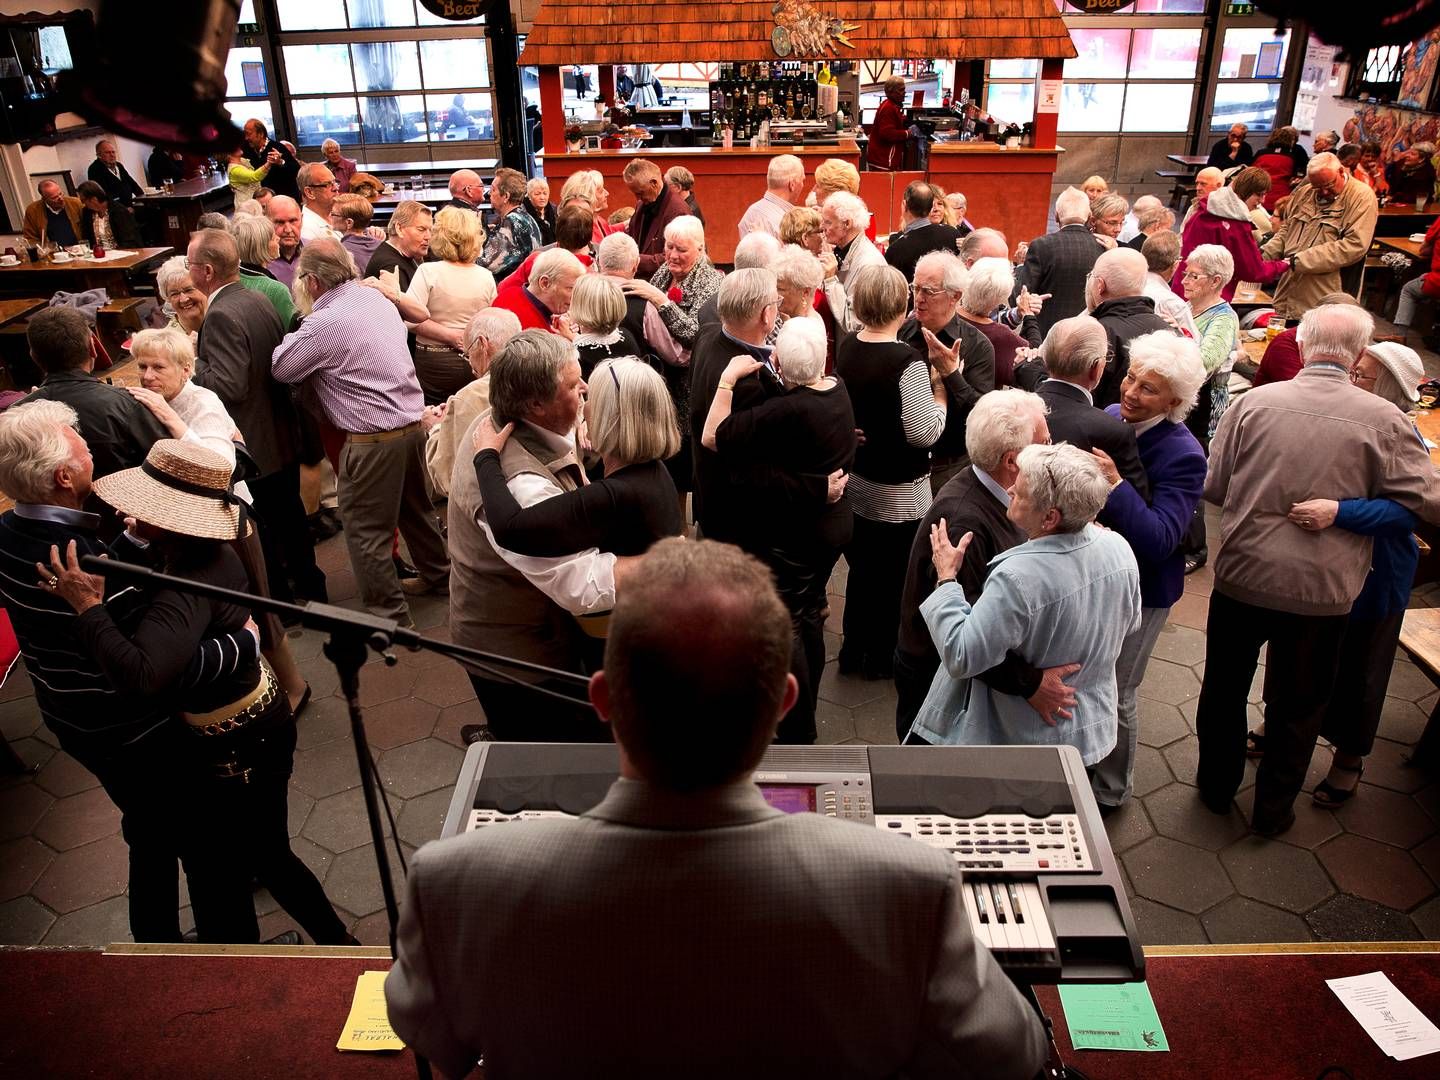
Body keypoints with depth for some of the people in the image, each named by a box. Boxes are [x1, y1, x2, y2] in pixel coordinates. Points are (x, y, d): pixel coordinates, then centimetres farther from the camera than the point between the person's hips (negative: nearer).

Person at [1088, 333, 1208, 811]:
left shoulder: (1183, 455, -24)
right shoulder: (1109, 417, -5)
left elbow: (1159, 541, -32)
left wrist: (1115, 485, -40)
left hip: (1138, 590, -6)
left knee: (1113, 694, 10)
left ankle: (1109, 791, 35)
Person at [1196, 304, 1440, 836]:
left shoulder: (1253, 402, -9)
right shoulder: (1383, 420, -11)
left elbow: (1213, 487, -2)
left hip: (1241, 576, 1)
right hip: (1322, 590, -1)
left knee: (1224, 687, 21)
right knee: (1298, 703, 19)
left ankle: (1217, 786, 39)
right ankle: (1273, 808, 33)